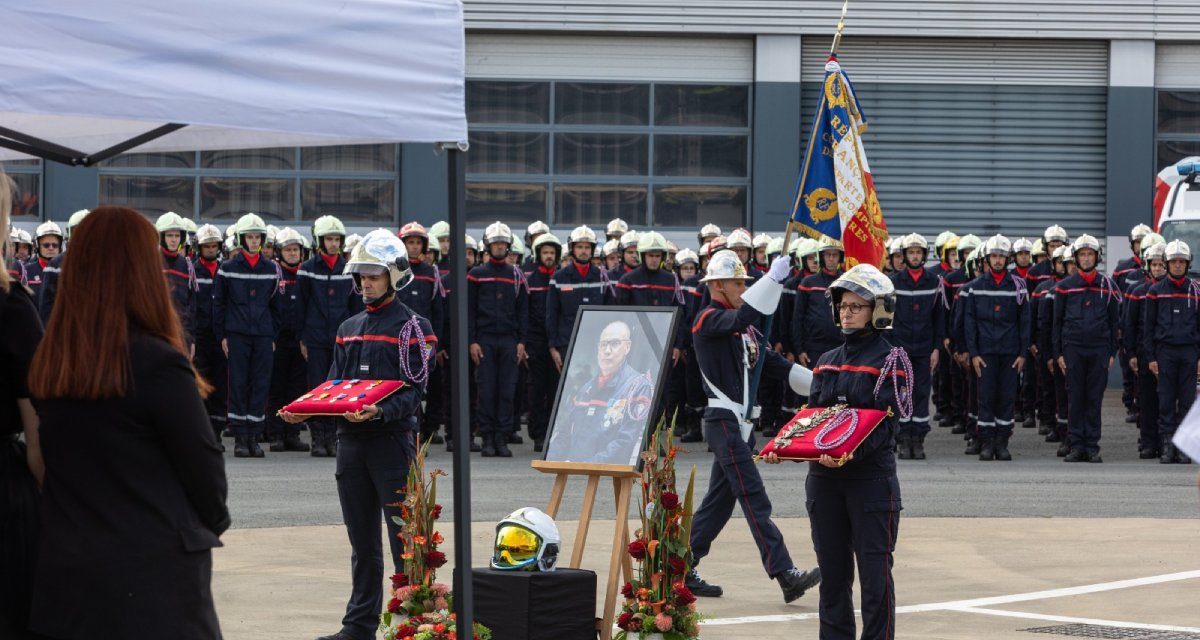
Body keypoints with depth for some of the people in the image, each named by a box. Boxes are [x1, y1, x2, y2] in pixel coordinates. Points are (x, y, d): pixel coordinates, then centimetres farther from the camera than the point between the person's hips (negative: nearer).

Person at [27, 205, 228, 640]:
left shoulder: (48, 366, 2)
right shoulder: (158, 365, -16)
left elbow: (46, 460, 9)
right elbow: (203, 463, -8)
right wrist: (213, 522, 11)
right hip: (154, 583, -6)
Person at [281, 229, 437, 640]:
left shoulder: (411, 327, -3)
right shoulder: (349, 329, 17)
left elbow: (414, 391, -11)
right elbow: (333, 386, 18)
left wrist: (380, 412, -29)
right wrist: (303, 412, -1)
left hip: (393, 441, -7)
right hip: (351, 442, 7)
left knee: (404, 539, -5)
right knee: (362, 542, 12)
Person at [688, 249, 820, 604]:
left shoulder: (746, 329, 19)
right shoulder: (708, 320, -9)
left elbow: (774, 363, 17)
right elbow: (741, 316, -31)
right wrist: (774, 278, -36)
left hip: (742, 423, 9)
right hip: (724, 421, -9)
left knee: (719, 500, 12)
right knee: (755, 500, -12)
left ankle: (683, 571, 18)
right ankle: (786, 575, -17)